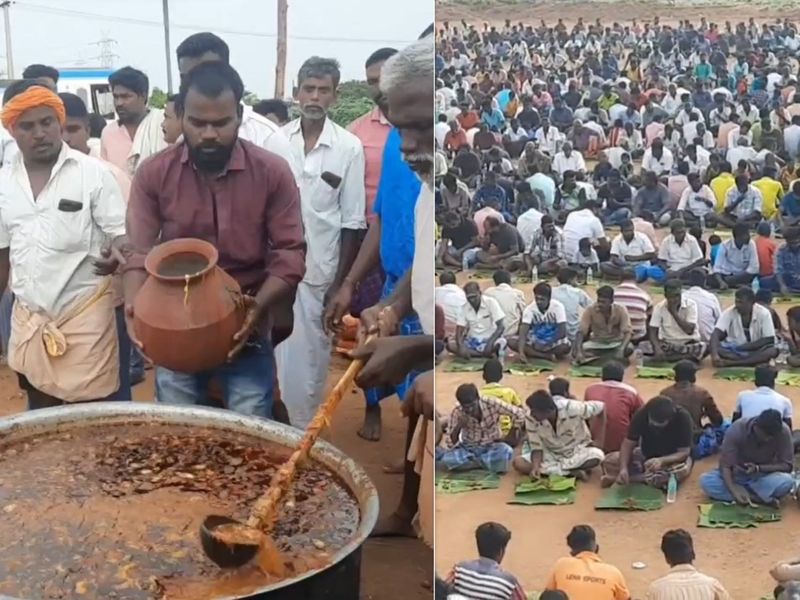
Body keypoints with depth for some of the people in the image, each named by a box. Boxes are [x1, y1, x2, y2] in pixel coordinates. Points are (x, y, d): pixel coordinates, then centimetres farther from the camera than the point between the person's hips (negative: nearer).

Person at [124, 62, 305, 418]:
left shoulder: (273, 173, -7)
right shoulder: (153, 174, -4)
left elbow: (290, 253, -9)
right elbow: (139, 253, -6)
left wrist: (259, 306, -25)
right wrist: (134, 308, -24)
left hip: (246, 337, -1)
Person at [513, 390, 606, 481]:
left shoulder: (571, 408, -30)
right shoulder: (531, 419, -21)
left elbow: (600, 408, -16)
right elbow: (536, 448, -14)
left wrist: (600, 440, -13)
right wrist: (536, 467, -34)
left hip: (577, 451, -3)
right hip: (551, 454, 3)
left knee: (597, 456, -36)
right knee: (518, 463, -23)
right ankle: (572, 472, -22)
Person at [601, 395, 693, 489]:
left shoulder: (682, 418, -28)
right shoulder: (642, 414, -22)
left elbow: (684, 452, -25)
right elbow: (628, 444, -17)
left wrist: (662, 461, -43)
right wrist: (623, 468, -34)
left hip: (674, 459, -2)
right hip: (646, 455, 2)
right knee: (609, 460, -18)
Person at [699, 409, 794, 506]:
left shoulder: (783, 432, -23)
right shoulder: (737, 430, -26)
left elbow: (787, 465, -16)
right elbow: (725, 464, -26)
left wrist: (758, 468, -31)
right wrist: (734, 490, -43)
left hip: (764, 476, -1)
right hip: (737, 474, 1)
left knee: (787, 481, -33)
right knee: (705, 480, -28)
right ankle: (755, 498, -27)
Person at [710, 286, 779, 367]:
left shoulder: (763, 313, -14)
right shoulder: (729, 312, -14)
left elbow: (769, 340, -15)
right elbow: (715, 334, -24)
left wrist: (741, 347, -20)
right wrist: (714, 355, -43)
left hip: (755, 350, 0)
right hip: (732, 350, 0)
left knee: (773, 350, -31)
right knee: (713, 346, -30)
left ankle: (730, 363, -34)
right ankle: (756, 361, -32)